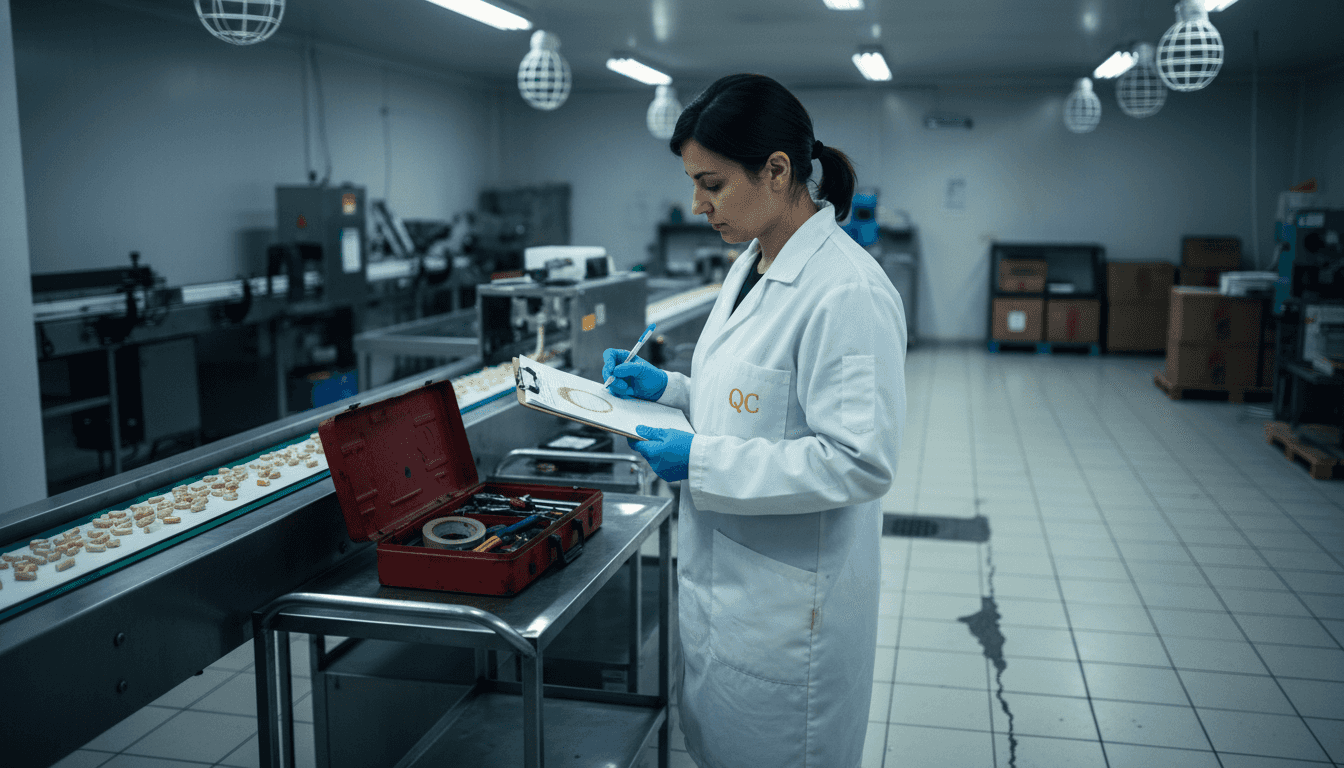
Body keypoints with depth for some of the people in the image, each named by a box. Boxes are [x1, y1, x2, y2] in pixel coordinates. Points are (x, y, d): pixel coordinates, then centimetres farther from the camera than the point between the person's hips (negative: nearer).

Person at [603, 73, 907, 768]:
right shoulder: (752, 266, 7)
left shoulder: (848, 293, -24)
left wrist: (703, 461, -24)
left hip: (788, 602, -9)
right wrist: (666, 387, 4)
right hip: (724, 577, 9)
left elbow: (862, 463, -26)